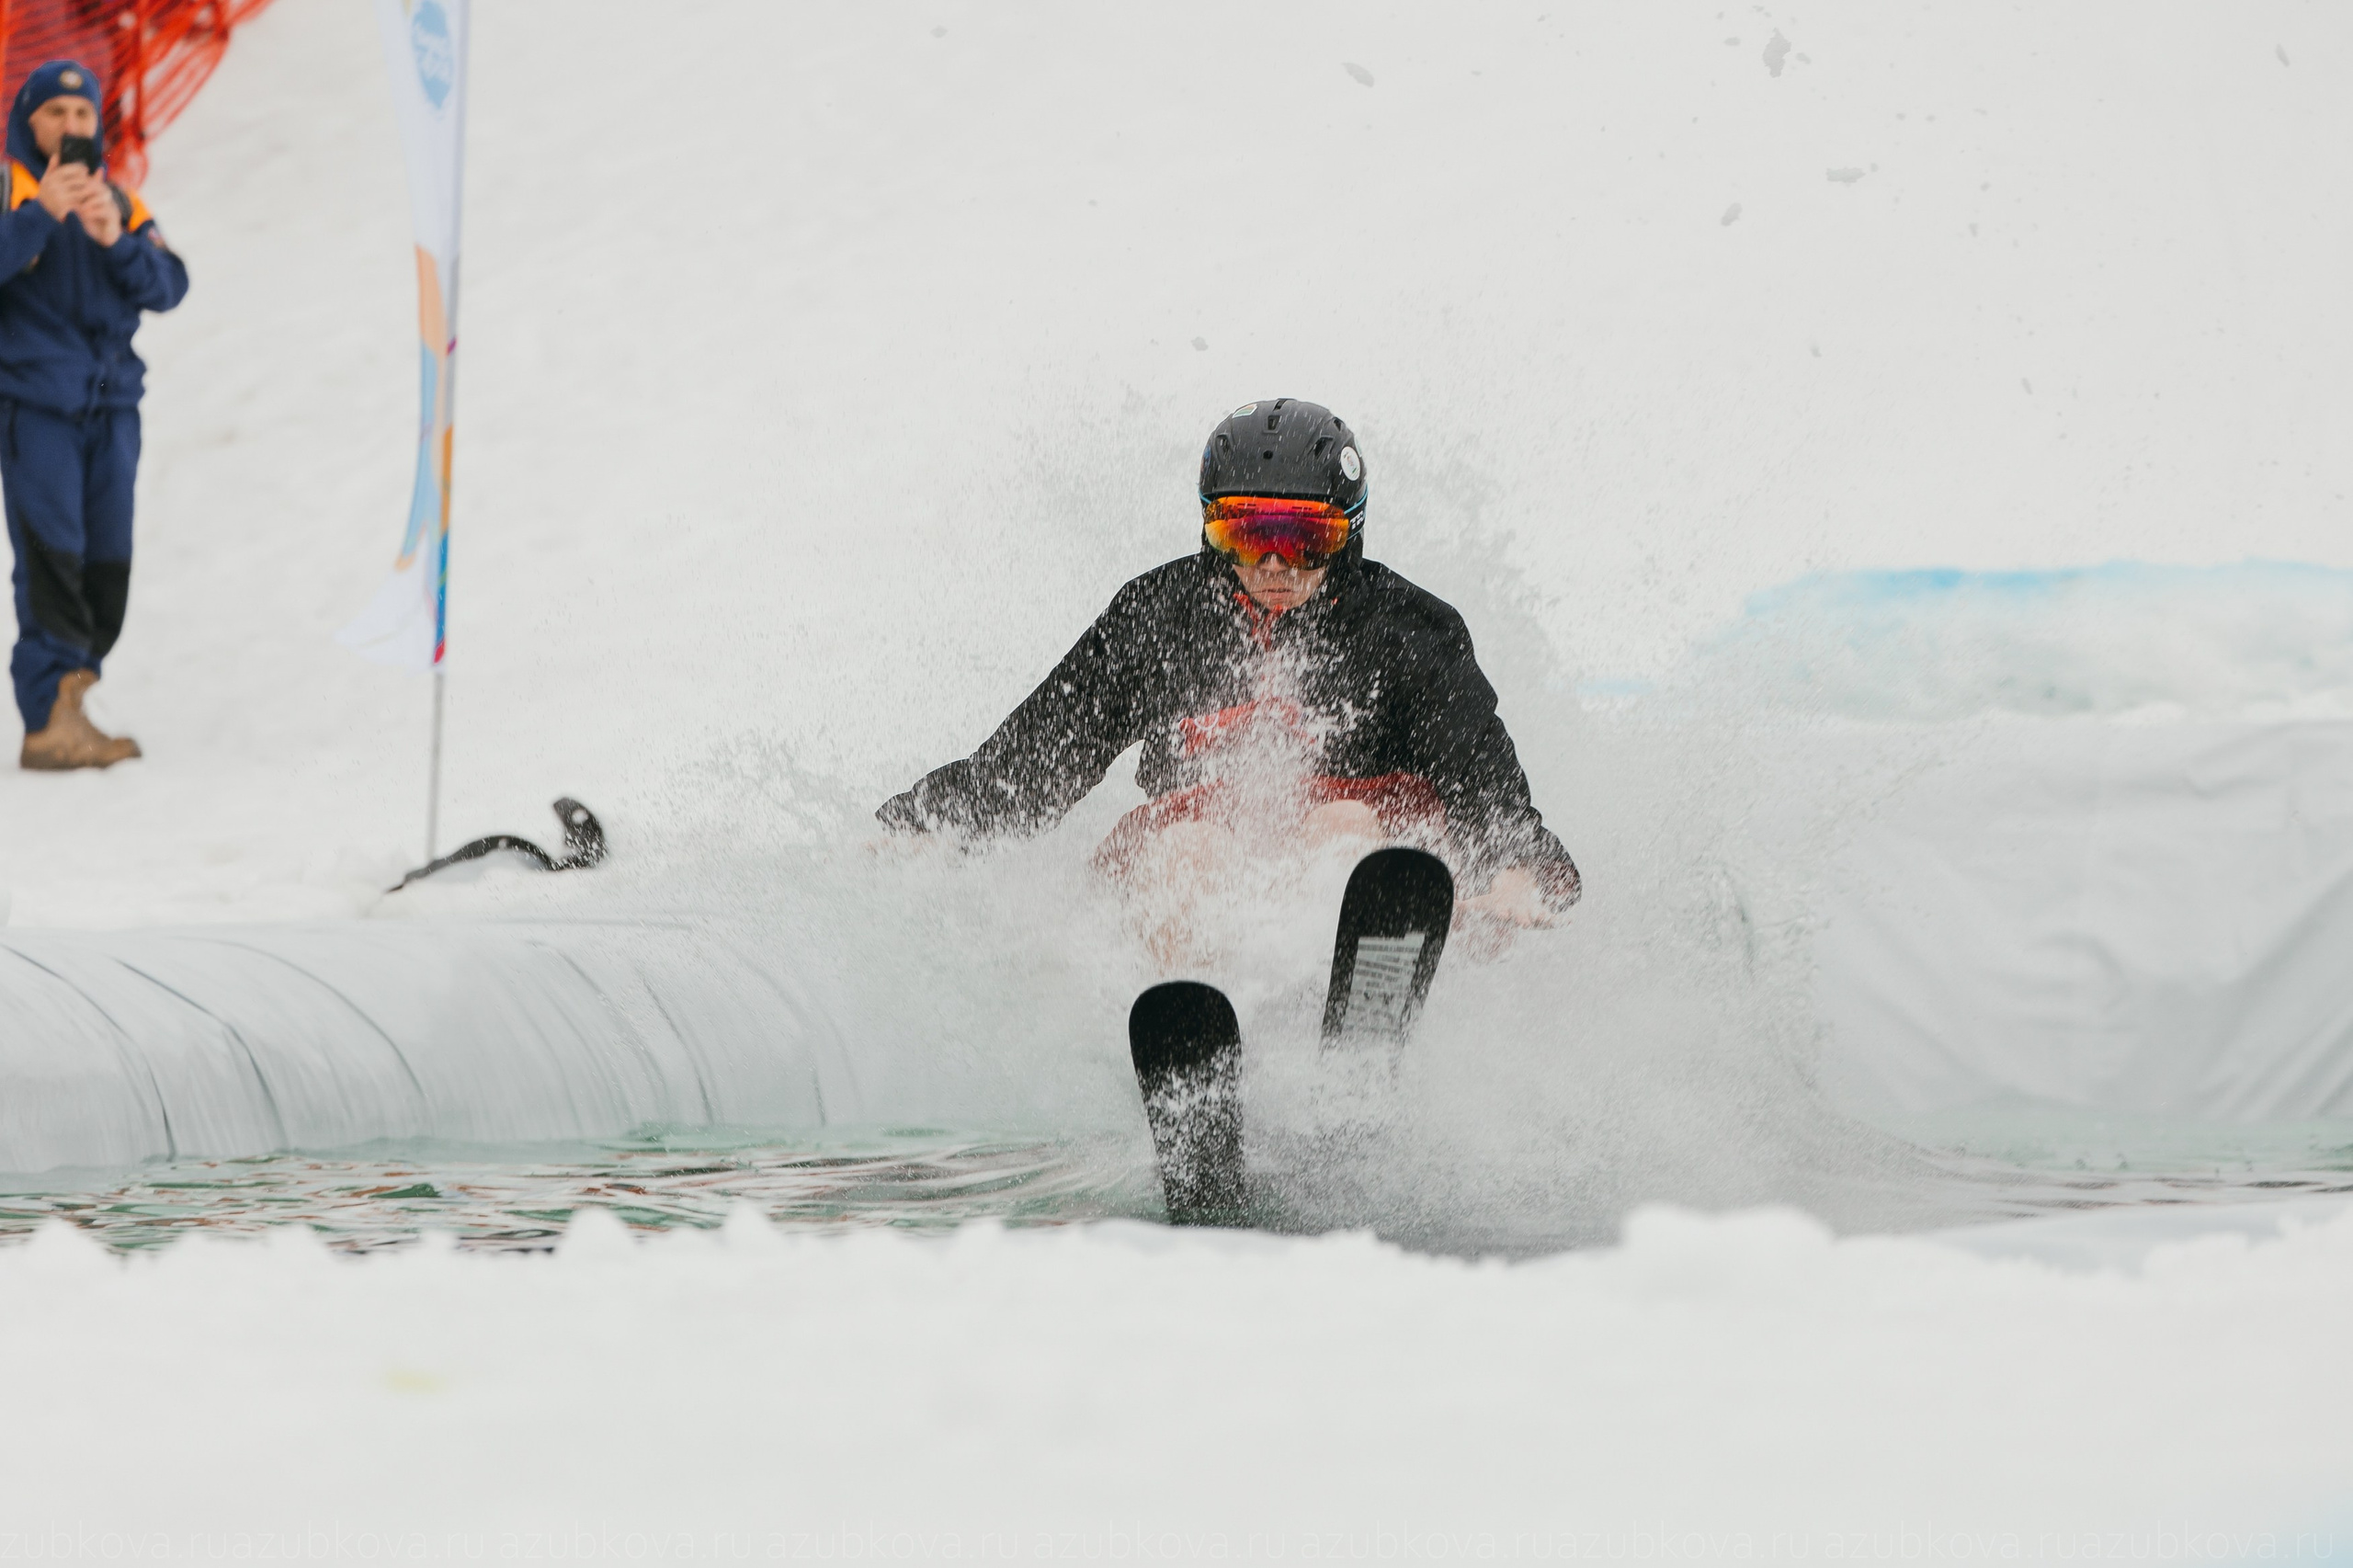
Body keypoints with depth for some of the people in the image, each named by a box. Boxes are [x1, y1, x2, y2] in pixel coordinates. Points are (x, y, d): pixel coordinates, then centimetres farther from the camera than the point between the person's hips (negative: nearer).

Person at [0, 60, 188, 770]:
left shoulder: (118, 200, 16)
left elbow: (167, 286, 4)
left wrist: (117, 239, -13)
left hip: (111, 405, 6)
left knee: (107, 561, 4)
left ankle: (65, 688, 14)